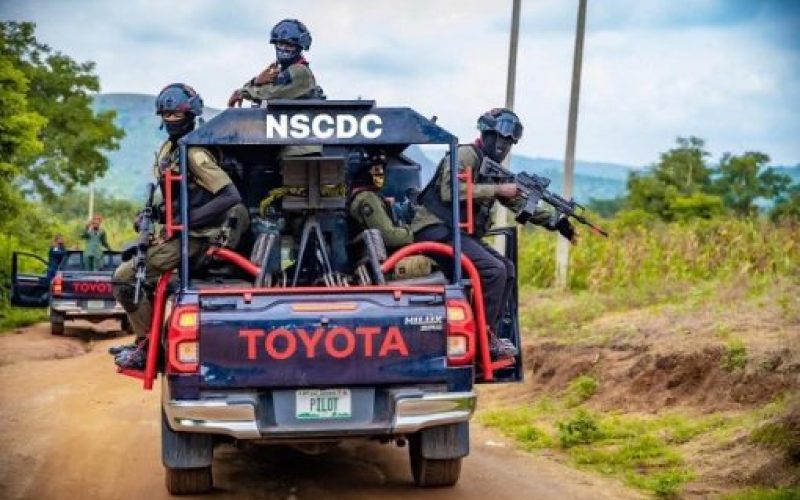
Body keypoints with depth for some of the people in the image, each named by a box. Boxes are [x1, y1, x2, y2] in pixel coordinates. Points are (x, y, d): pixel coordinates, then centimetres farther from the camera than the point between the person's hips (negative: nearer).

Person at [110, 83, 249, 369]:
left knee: (125, 278, -14)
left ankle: (145, 349, -5)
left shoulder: (194, 154, -18)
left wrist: (190, 217, -27)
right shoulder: (167, 149, 10)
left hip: (192, 237, -10)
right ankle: (143, 340, 29)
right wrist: (153, 213, 7)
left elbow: (231, 196, -25)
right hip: (175, 233, 10)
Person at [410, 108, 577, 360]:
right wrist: (497, 190, -20)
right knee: (493, 270, -20)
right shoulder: (465, 155, -8)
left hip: (459, 234, 10)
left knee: (507, 269, 8)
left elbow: (521, 203, 23)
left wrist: (556, 222, 14)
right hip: (436, 231, -10)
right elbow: (450, 191, -24)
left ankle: (486, 332, 7)